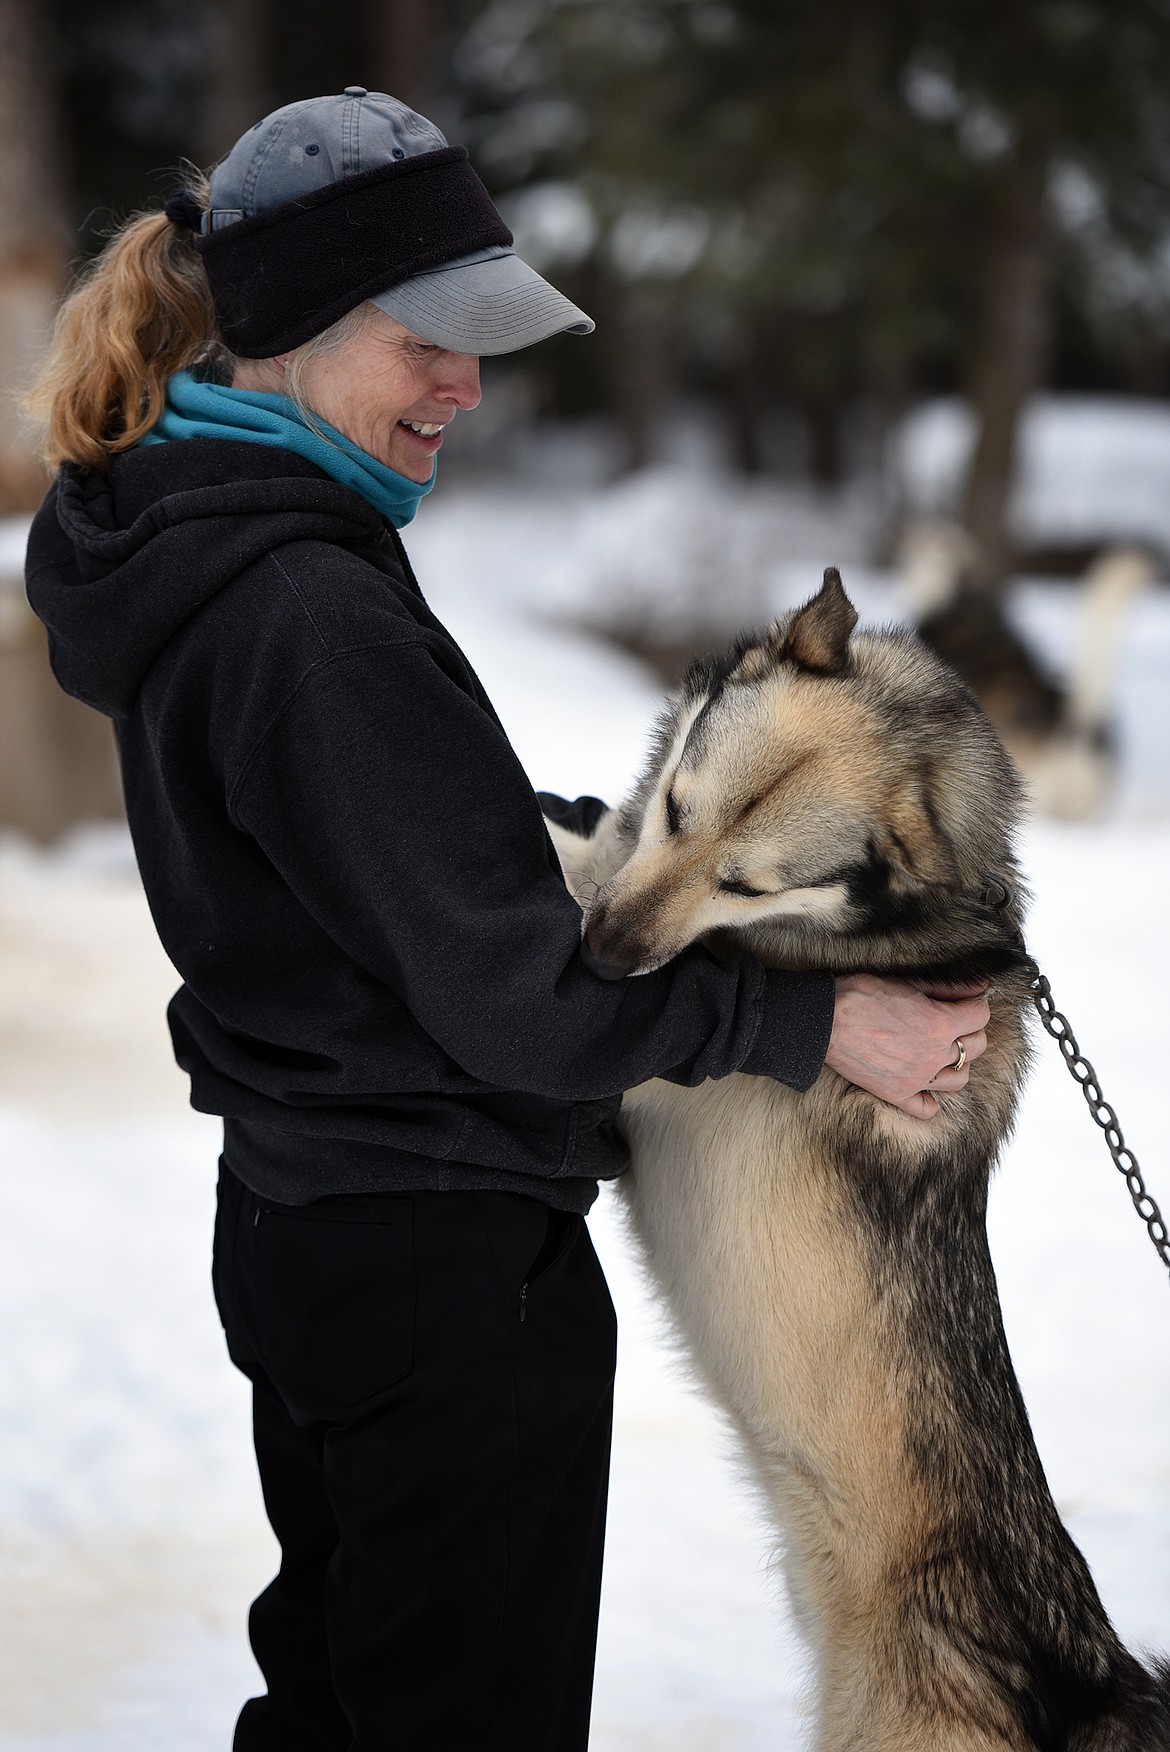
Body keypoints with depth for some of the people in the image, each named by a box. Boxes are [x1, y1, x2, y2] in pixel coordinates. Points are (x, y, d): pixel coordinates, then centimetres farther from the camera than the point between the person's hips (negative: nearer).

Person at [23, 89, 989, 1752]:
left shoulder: (197, 554, 6)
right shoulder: (314, 616, -25)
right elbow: (507, 988, -23)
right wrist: (815, 1021, -15)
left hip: (295, 1224, 10)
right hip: (449, 1268, -10)